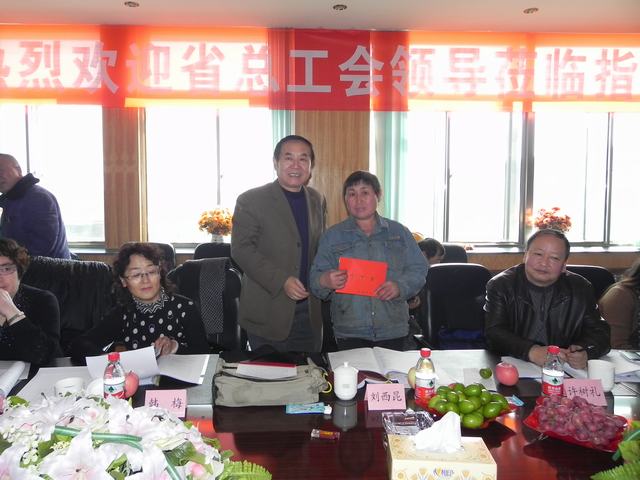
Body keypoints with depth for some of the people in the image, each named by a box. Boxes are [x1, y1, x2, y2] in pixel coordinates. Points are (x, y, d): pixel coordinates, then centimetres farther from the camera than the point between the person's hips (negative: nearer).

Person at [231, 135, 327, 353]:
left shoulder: (318, 200, 10)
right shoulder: (251, 200, -7)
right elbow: (241, 249, -13)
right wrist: (281, 281, -21)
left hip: (310, 312, 5)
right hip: (268, 313, -4)